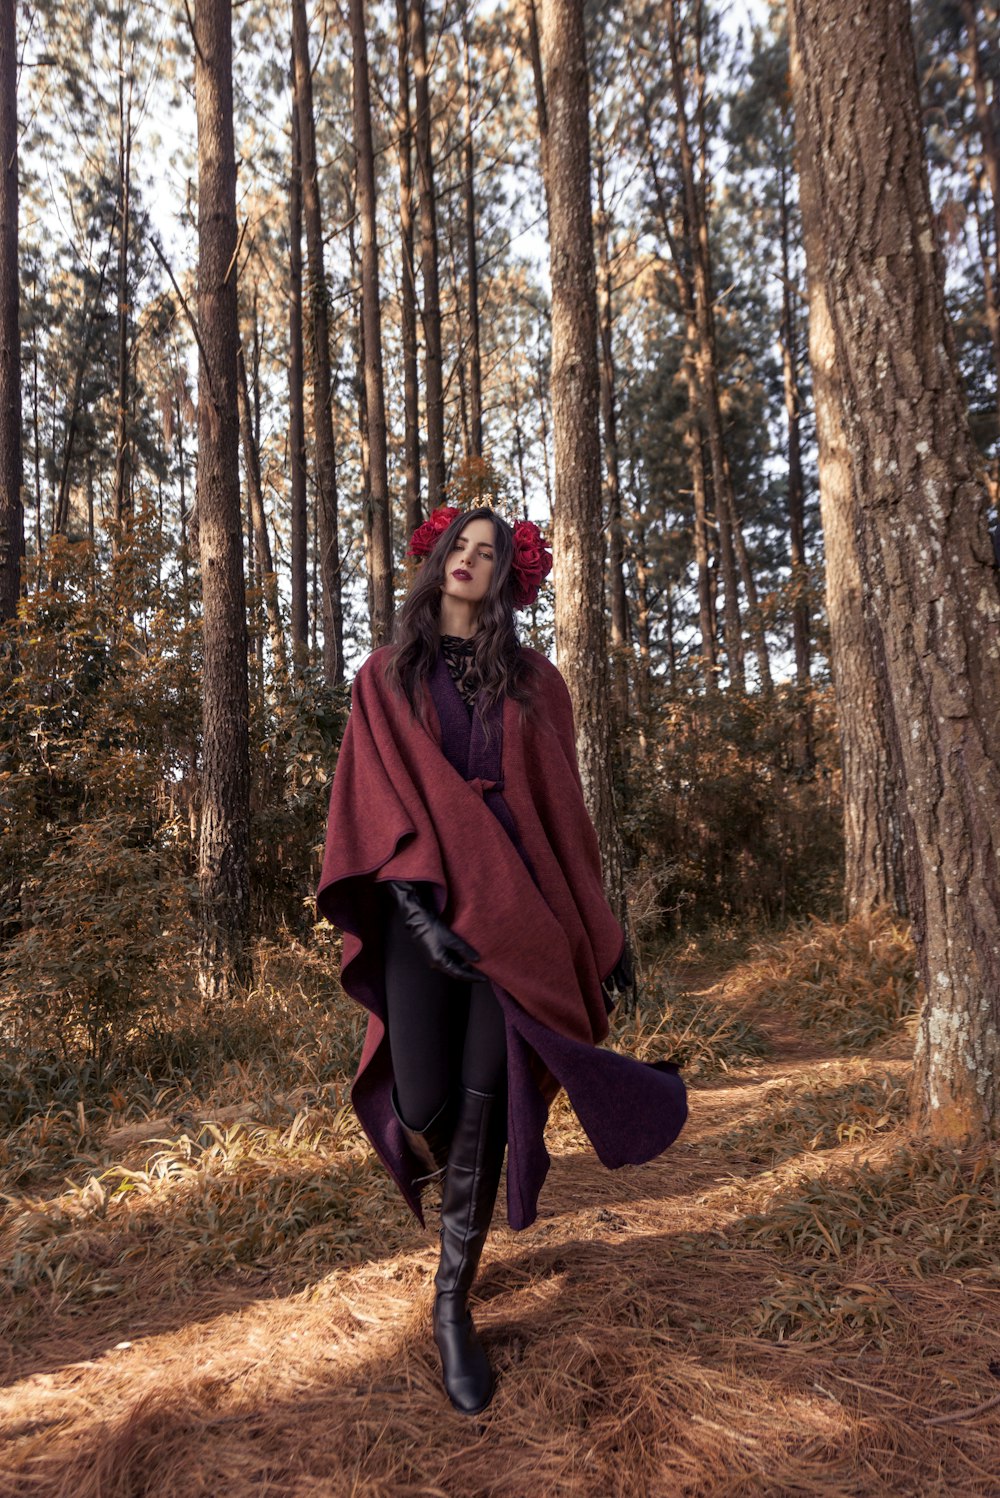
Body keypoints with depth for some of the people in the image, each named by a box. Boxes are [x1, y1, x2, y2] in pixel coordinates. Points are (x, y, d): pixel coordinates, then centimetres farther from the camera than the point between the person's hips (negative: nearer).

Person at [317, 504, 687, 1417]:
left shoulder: (534, 682, 11)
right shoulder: (387, 677, 8)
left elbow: (565, 809, 11)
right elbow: (373, 804, -2)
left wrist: (603, 928, 9)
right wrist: (419, 911, -15)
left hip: (517, 907, 1)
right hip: (421, 904, 0)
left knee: (482, 1101, -6)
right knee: (424, 1107, -4)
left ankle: (454, 1304, 13)